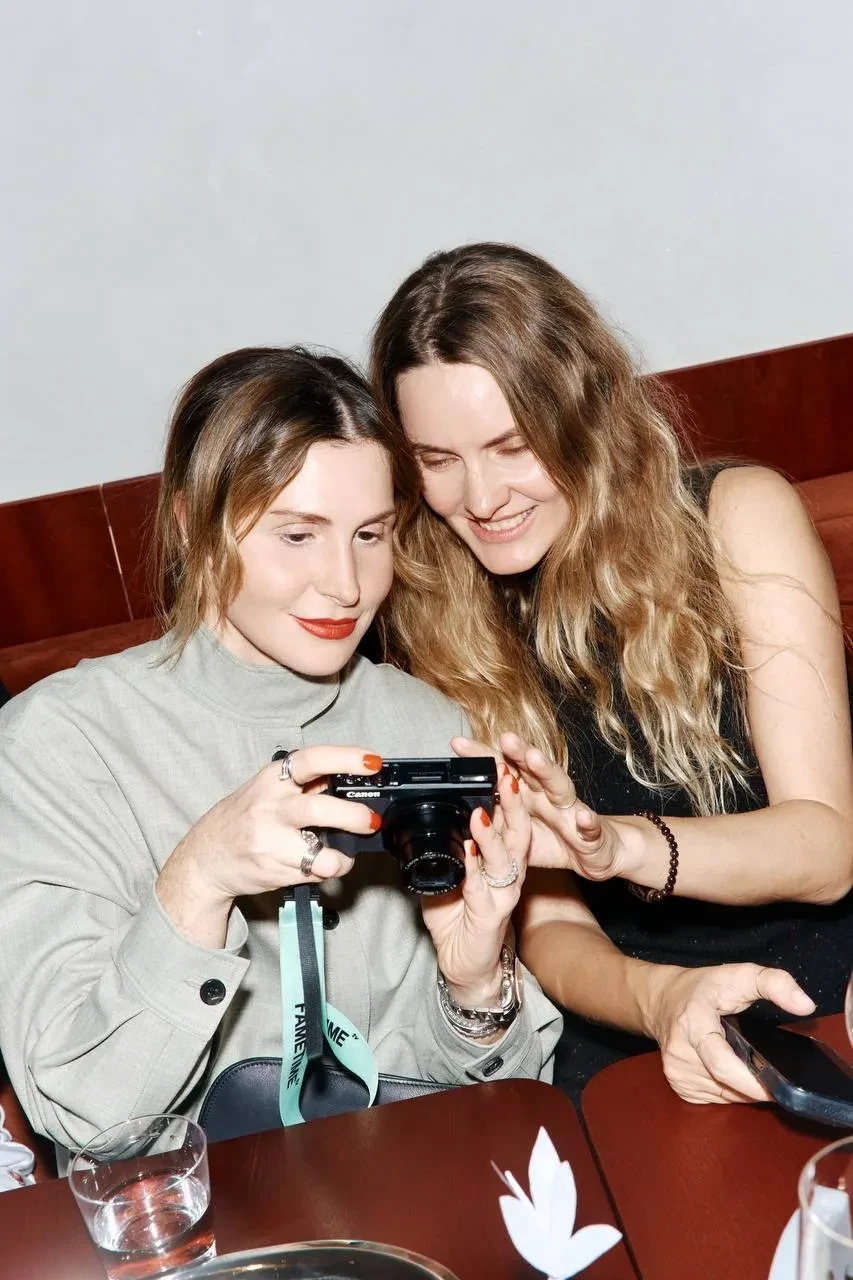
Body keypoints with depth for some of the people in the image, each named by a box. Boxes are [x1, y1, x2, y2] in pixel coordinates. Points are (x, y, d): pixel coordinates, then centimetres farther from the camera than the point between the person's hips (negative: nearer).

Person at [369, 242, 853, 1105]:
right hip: (634, 1056, 2)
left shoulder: (737, 517, -7)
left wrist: (618, 844, -29)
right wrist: (662, 997, -26)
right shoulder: (433, 624, -1)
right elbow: (549, 924, -3)